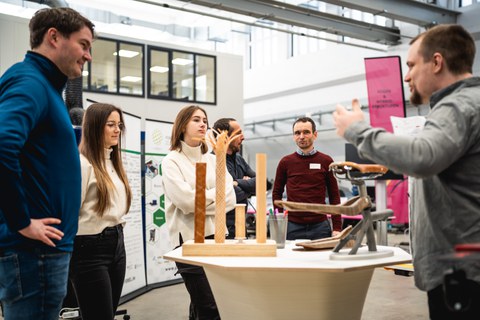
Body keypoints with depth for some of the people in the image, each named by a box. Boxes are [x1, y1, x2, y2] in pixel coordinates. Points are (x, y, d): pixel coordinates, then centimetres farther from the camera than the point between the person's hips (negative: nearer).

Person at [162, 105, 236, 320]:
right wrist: (216, 193, -4)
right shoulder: (171, 161, -3)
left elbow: (230, 199, 1)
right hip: (189, 239, -5)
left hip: (216, 236, 5)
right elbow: (187, 201, -16)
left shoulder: (213, 160, 12)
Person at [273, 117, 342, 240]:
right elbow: (277, 193, 10)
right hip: (292, 227, 0)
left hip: (320, 226, 0)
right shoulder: (286, 162, 4)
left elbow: (334, 196, 4)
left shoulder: (326, 161, 3)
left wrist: (337, 228, -1)